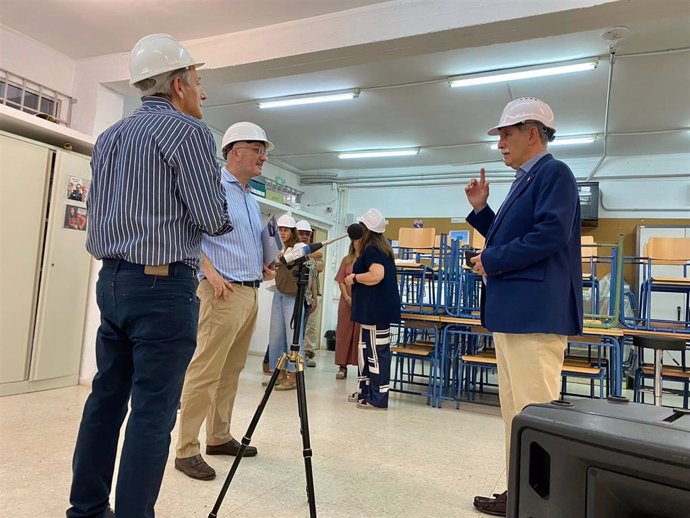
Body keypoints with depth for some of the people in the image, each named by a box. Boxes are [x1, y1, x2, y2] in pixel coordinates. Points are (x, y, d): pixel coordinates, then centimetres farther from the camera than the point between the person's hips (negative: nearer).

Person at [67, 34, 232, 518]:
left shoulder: (109, 136, 15)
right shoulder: (189, 131, -8)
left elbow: (98, 211, 20)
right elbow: (212, 220, -12)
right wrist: (223, 215, 9)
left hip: (111, 280, 8)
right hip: (164, 285, -8)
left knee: (106, 397, 15)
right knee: (153, 412, -2)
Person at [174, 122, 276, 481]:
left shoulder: (252, 199, 20)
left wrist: (263, 266, 11)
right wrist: (211, 272, -21)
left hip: (251, 293, 9)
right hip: (224, 292, -9)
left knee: (231, 371, 14)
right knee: (205, 372, -6)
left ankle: (219, 438, 25)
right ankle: (187, 450, 4)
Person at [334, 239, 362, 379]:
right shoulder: (346, 260, 9)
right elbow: (341, 281, 5)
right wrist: (347, 298, -8)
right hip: (346, 301, 3)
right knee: (344, 333, 4)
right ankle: (342, 366, 9)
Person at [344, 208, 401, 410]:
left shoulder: (371, 249, -12)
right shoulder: (382, 247, 18)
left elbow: (376, 275, -26)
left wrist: (354, 278, -11)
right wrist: (358, 275, 19)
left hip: (376, 309, -11)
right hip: (377, 308, 11)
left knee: (376, 351, -7)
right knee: (366, 349, 15)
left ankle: (378, 398, -1)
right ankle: (366, 391, 22)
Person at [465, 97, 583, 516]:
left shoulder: (554, 172, -7)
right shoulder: (525, 181, 21)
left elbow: (550, 235, -21)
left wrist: (491, 261, -13)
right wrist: (481, 209, 12)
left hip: (536, 313, -11)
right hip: (512, 312, 11)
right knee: (514, 410, 15)